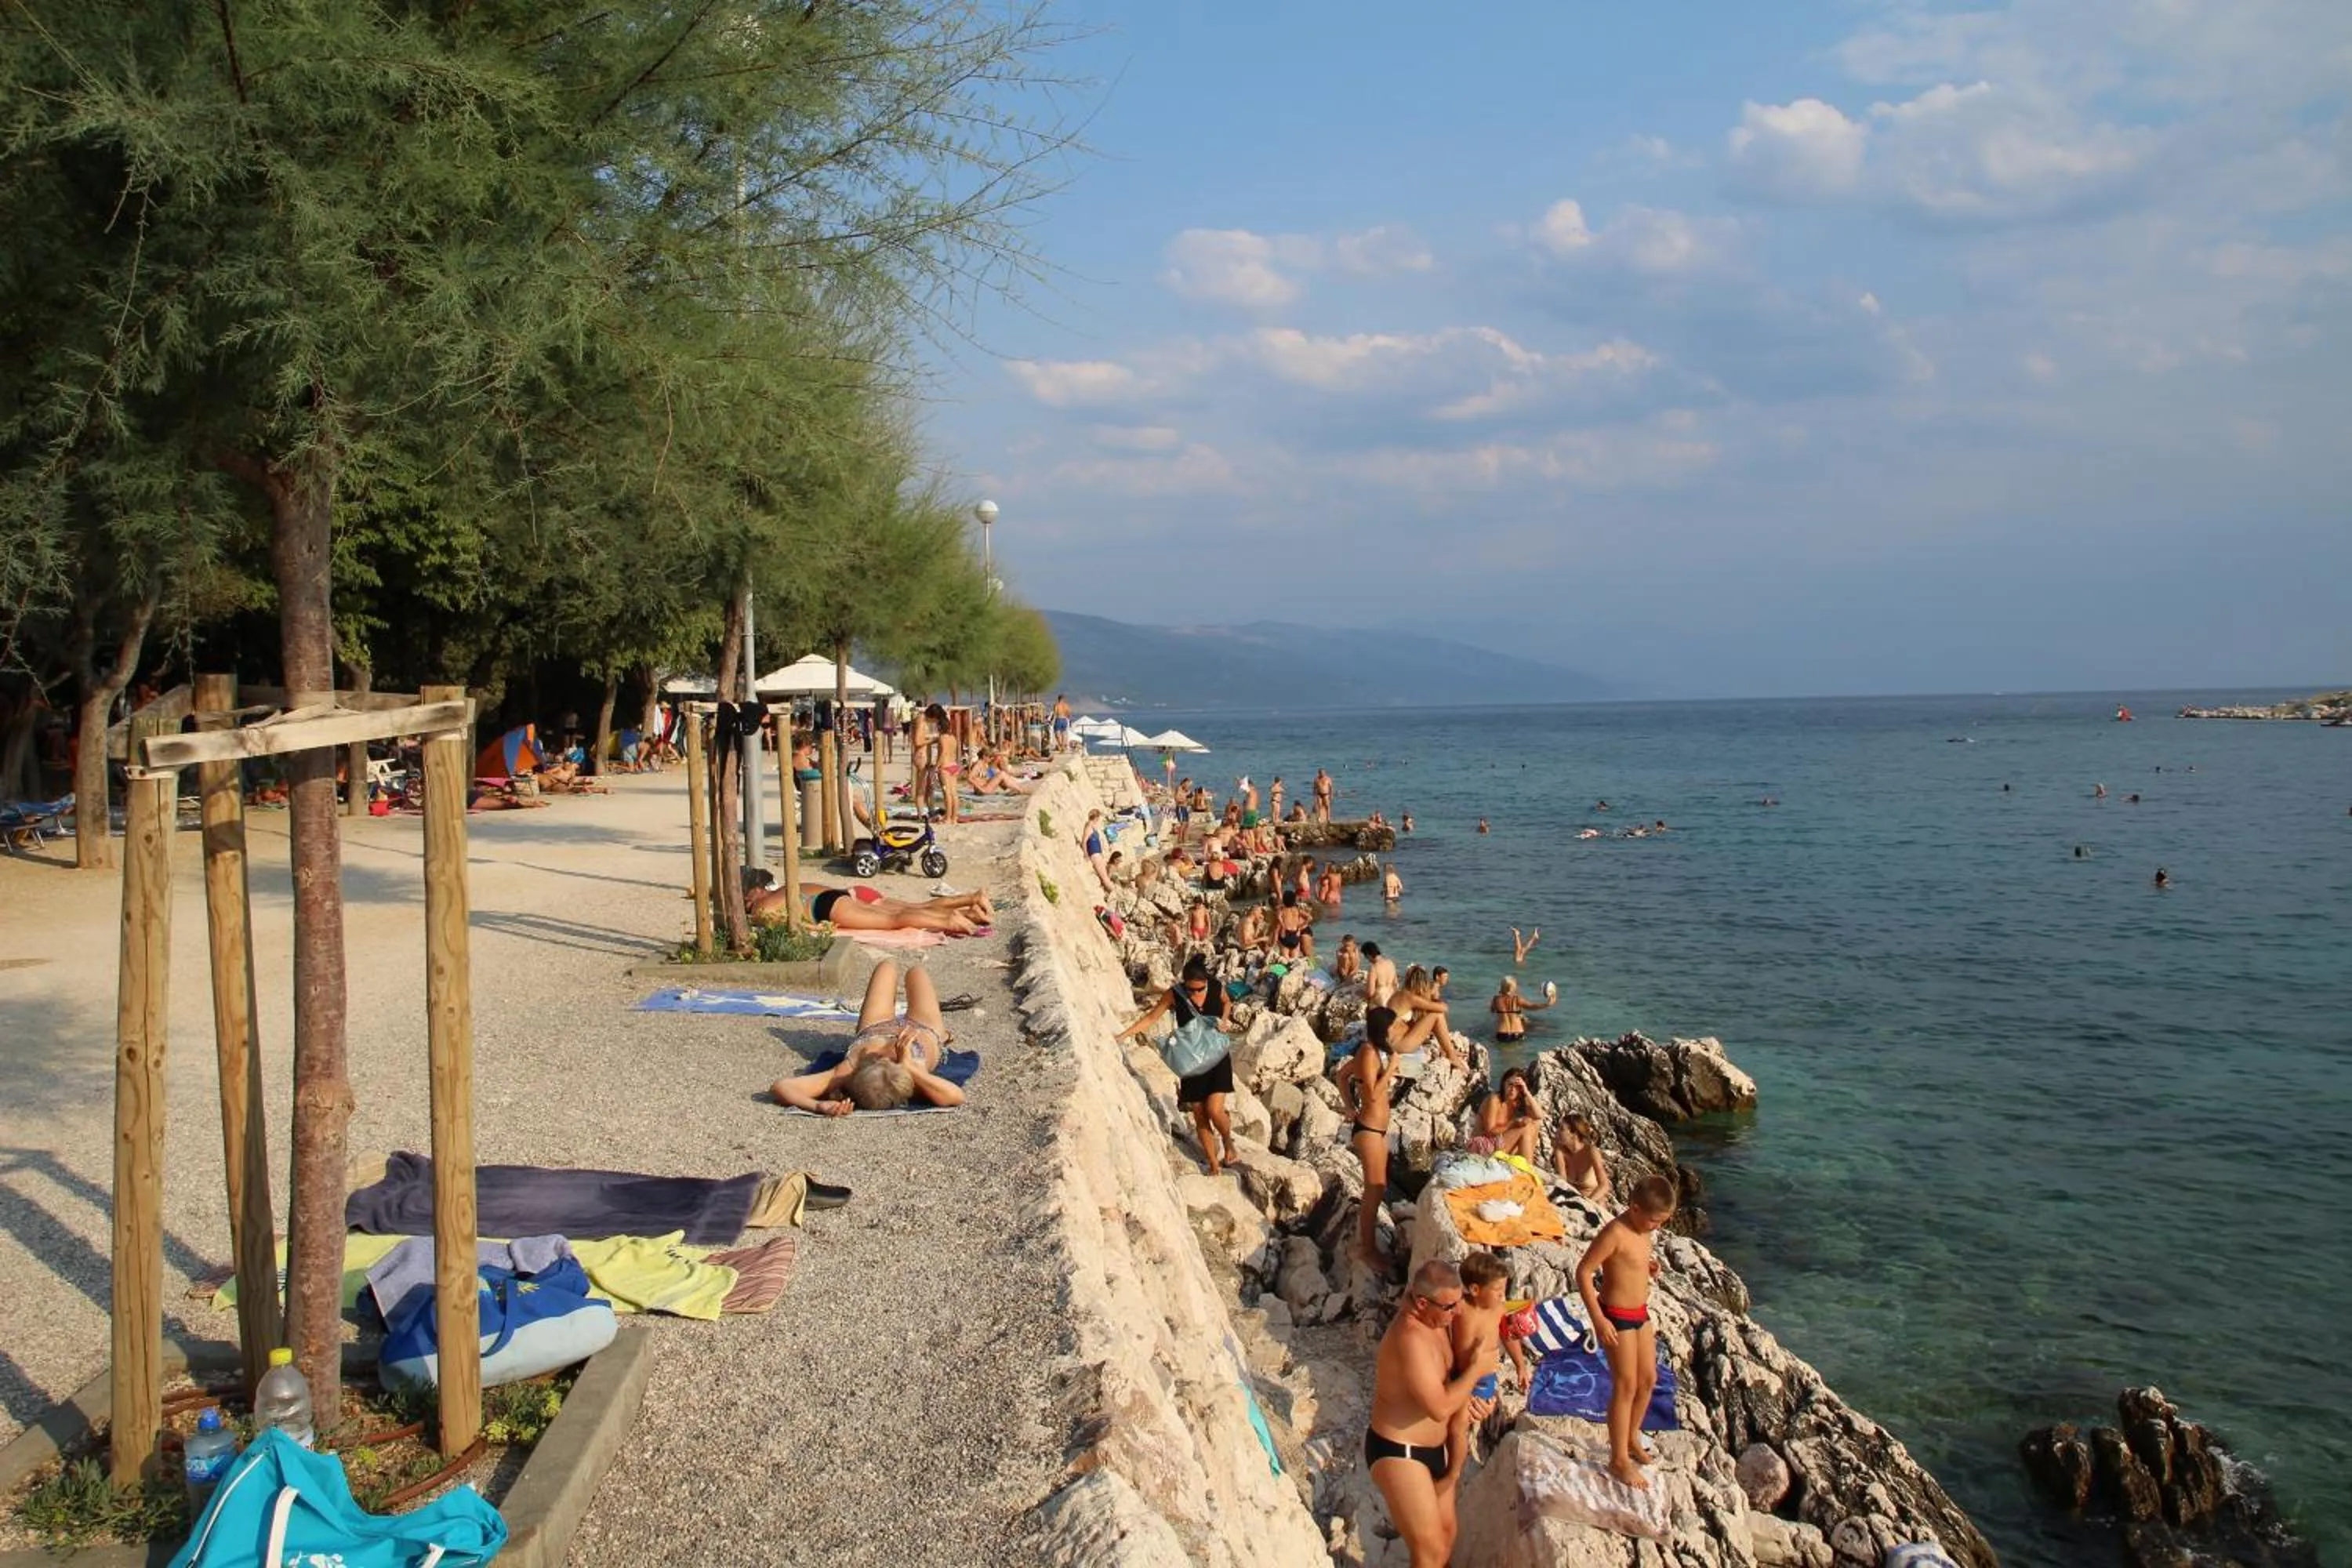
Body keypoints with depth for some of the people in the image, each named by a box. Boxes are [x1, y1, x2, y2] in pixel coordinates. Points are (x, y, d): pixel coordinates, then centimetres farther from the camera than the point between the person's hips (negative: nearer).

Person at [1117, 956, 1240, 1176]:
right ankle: (1214, 1163, 20)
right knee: (1200, 1116, 5)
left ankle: (1228, 1143, 18)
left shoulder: (1217, 989, -12)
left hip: (1217, 1058, -1)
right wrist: (1123, 1035, -13)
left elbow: (1227, 1004, 12)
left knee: (1214, 1110, -14)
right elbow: (1151, 1018, -6)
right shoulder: (1174, 995, -14)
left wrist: (1225, 1019, -8)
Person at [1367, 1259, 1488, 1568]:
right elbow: (1439, 1408, -32)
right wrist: (1476, 1371, -19)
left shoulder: (1437, 1320, -3)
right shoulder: (1411, 1337, -32)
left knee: (1447, 1533, 21)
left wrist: (1463, 1395, -1)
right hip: (1397, 1453, -9)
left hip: (1432, 1447, 9)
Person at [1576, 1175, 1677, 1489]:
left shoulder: (1643, 1230, 2)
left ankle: (1631, 1439, 37)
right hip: (1616, 1317, -8)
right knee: (1626, 1386, -2)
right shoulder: (1615, 1233, -24)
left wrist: (1650, 1266, 1)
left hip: (1640, 1313, 8)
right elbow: (1583, 1272, -22)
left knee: (1648, 1380, 17)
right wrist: (1598, 1320, -23)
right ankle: (1619, 1460, 10)